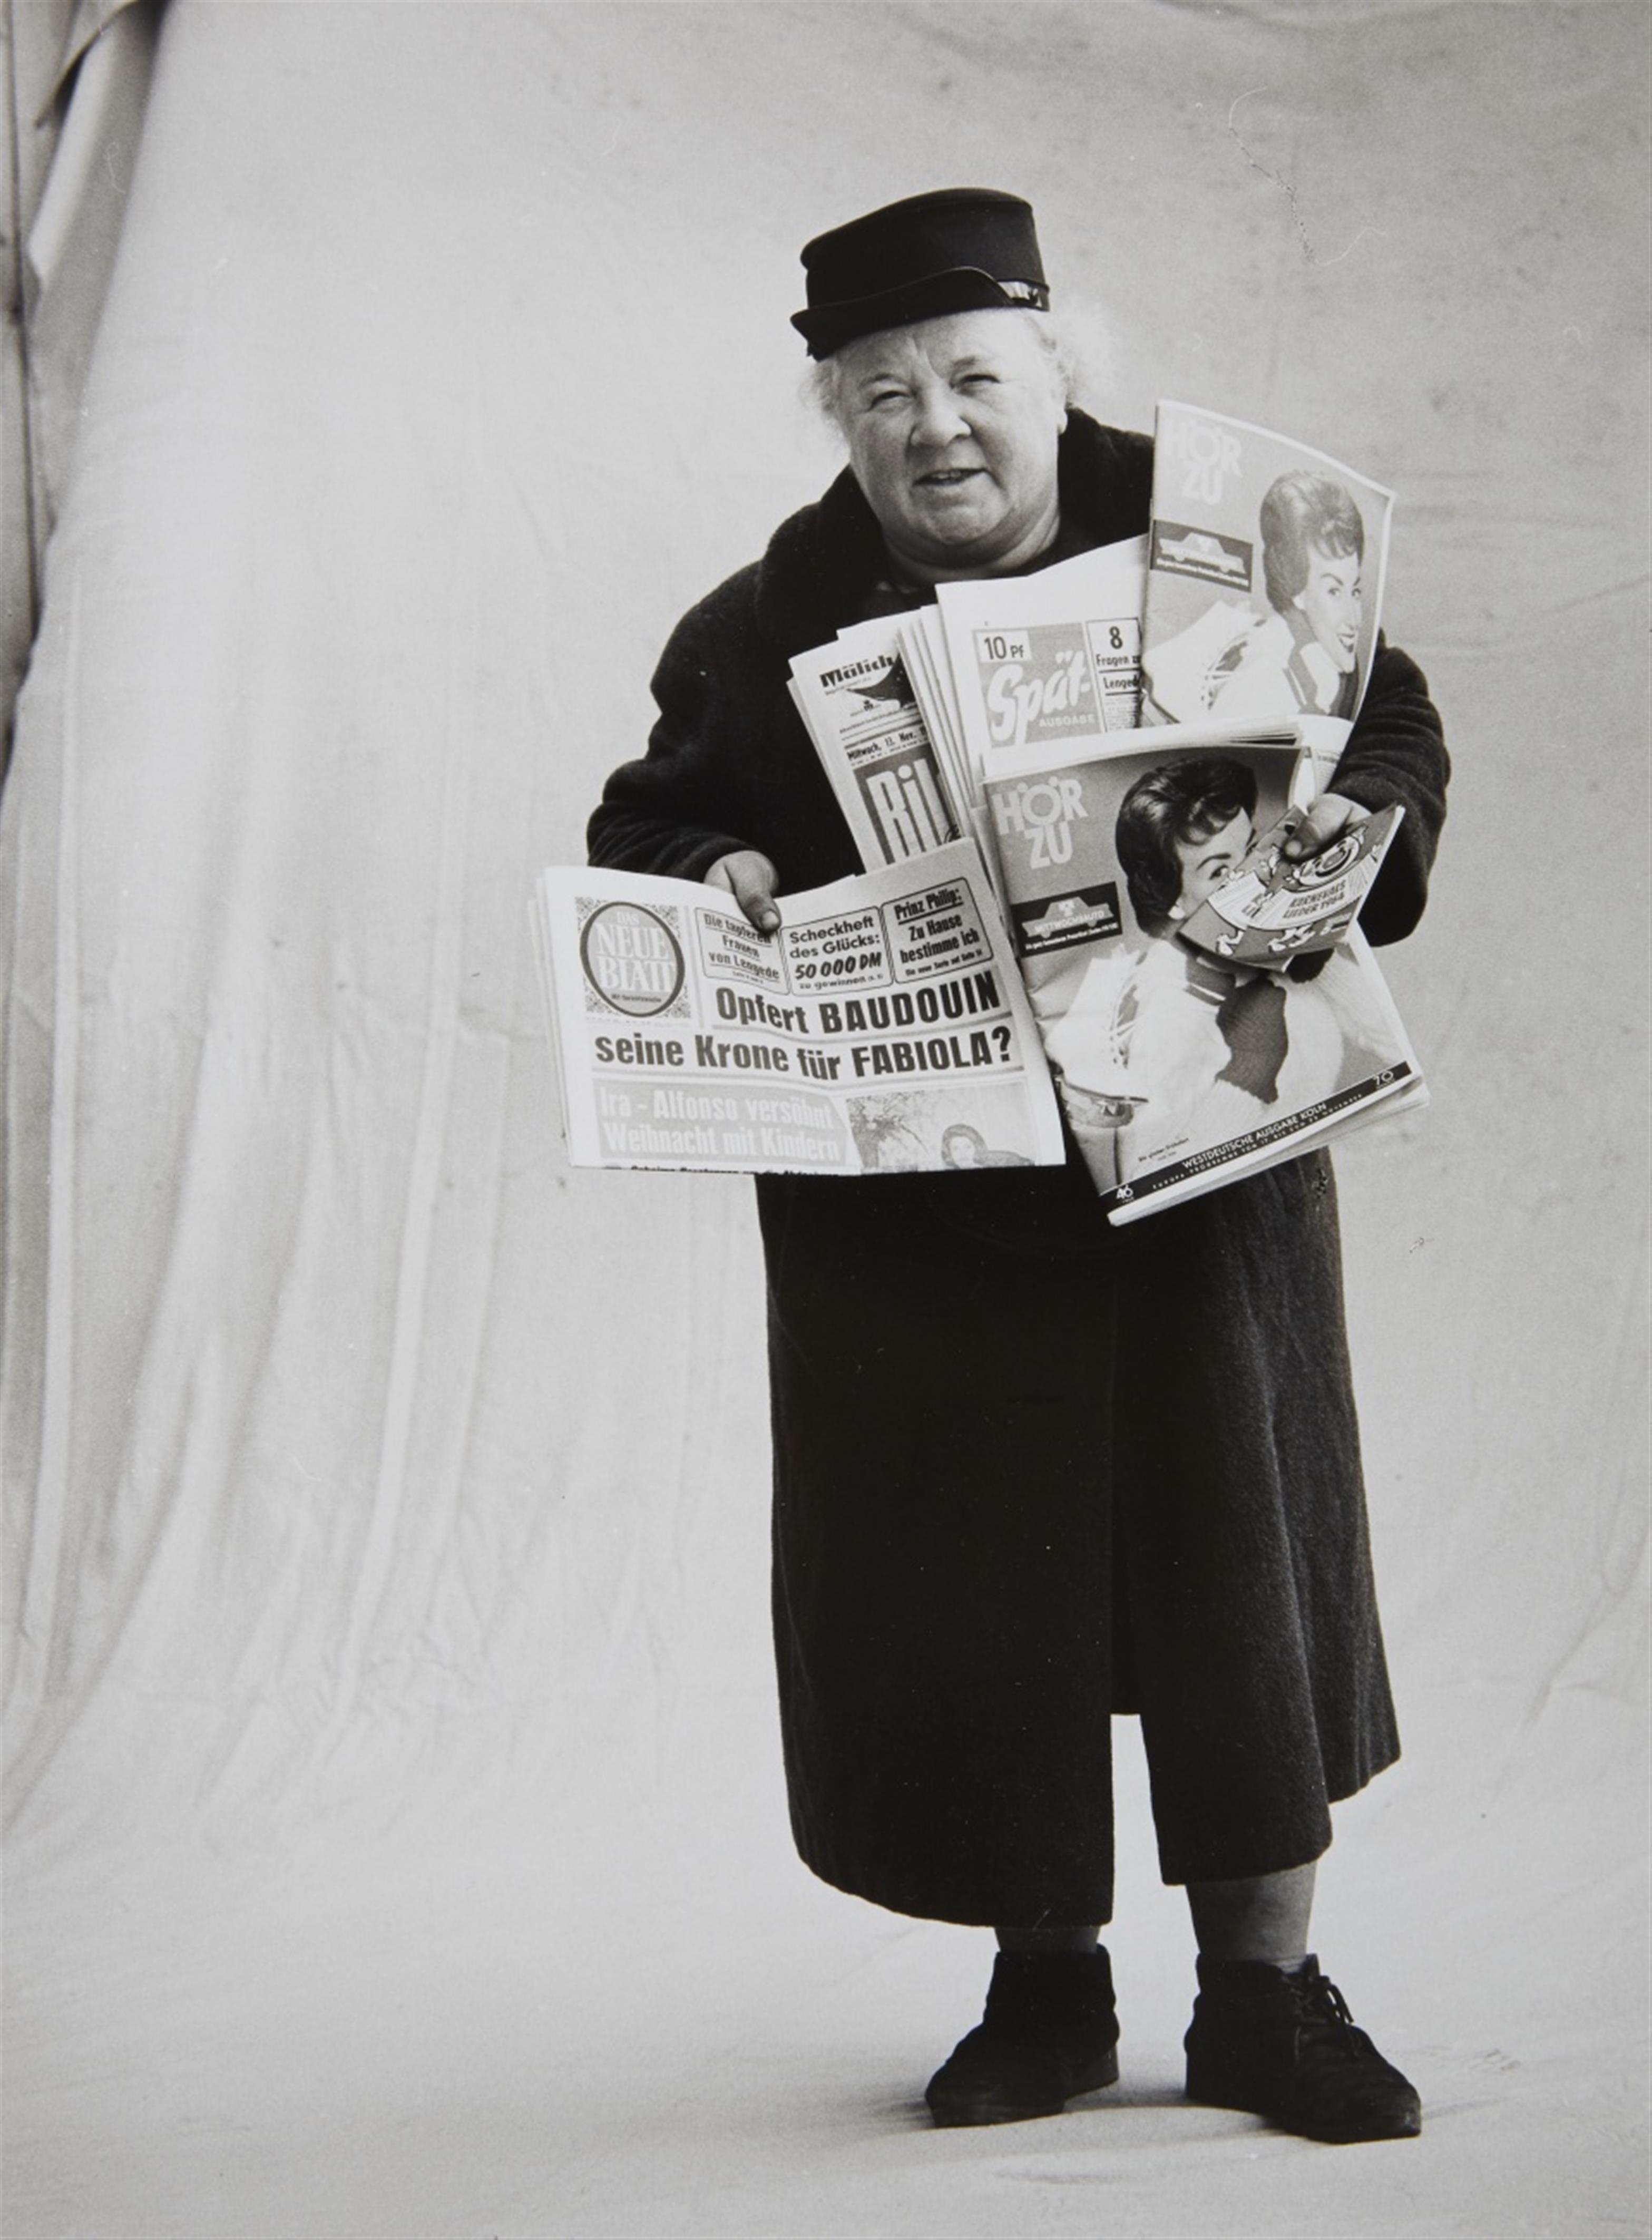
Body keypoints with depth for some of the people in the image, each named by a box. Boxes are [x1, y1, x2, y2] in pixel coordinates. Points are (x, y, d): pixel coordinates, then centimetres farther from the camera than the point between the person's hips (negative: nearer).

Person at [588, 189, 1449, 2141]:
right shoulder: (769, 627, 1)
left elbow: (1389, 719, 7)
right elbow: (645, 823, 8)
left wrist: (1358, 812, -14)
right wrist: (712, 874, -14)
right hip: (908, 1200, 1)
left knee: (1240, 1548, 3)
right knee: (961, 1587, 4)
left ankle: (1265, 1996, 15)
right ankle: (1045, 1983, 21)